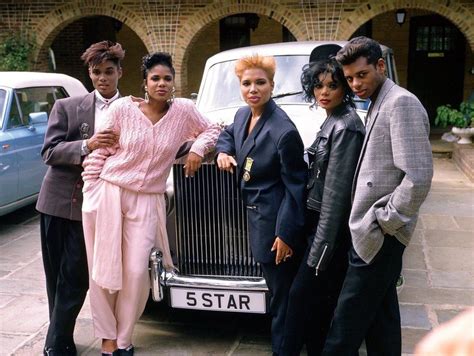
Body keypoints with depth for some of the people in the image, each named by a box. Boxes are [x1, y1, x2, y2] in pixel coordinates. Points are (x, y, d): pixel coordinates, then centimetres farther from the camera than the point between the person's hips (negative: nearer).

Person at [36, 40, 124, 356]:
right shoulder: (67, 107, 2)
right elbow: (49, 152, -5)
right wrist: (87, 145, -20)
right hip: (58, 201, 2)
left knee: (75, 277, -2)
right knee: (56, 275, 11)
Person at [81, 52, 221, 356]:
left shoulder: (184, 110, 0)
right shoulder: (123, 108, -6)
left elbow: (211, 129, 17)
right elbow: (99, 152, -1)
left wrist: (198, 149, -3)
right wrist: (90, 195, -2)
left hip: (147, 202, 1)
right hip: (107, 195, -1)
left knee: (136, 273, -2)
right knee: (104, 269, 4)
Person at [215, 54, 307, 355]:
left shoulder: (284, 131, -21)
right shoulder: (244, 114, 3)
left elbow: (295, 186, -18)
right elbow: (228, 133, 27)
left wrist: (286, 233, -19)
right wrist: (223, 151, 5)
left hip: (276, 220, -8)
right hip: (255, 215, 8)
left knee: (283, 293, 5)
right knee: (276, 288, 21)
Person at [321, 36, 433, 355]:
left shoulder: (402, 103, -15)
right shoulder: (378, 104, 14)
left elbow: (418, 177, -23)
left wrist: (384, 221, -16)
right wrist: (377, 222, 10)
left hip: (377, 238, -10)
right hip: (374, 235, 10)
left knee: (345, 330, -2)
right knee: (380, 315, 19)